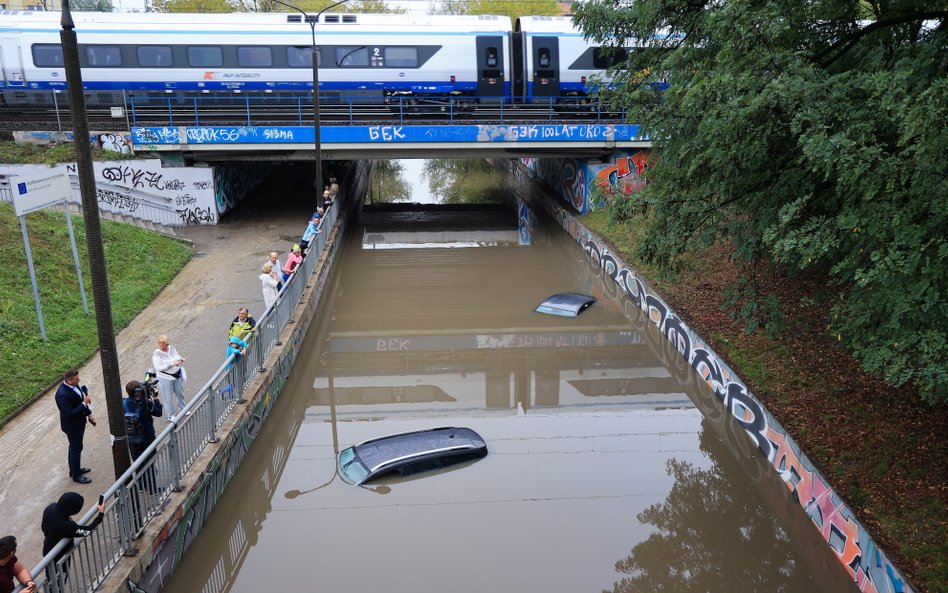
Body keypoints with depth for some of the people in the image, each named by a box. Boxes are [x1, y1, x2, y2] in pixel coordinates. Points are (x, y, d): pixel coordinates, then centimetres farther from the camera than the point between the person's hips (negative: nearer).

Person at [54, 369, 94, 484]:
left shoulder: (73, 385, -6)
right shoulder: (62, 395, -33)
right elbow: (70, 413, -31)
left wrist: (88, 413, 9)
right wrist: (84, 403, -29)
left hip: (79, 422, 9)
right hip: (72, 426, -9)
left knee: (75, 447, 25)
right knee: (76, 449, 7)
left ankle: (74, 469, 44)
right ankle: (76, 475, 24)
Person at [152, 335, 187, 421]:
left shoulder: (171, 348, -6)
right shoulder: (157, 354, -20)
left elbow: (177, 356, 10)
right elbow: (158, 367, -26)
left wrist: (181, 359, -14)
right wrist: (172, 364, -32)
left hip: (177, 375, 5)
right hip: (166, 378, -5)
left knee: (180, 393, 23)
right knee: (168, 397, 7)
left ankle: (183, 408, 47)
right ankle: (171, 415, 26)